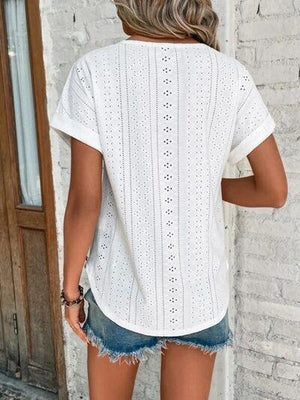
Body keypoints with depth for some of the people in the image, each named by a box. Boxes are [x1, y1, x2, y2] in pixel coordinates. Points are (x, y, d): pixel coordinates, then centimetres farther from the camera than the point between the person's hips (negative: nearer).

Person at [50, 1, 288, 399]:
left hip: (124, 285, -1)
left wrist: (70, 288, -1)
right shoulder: (230, 75, -8)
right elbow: (274, 191, -5)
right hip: (199, 287, 2)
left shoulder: (94, 70, -13)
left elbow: (84, 199, -14)